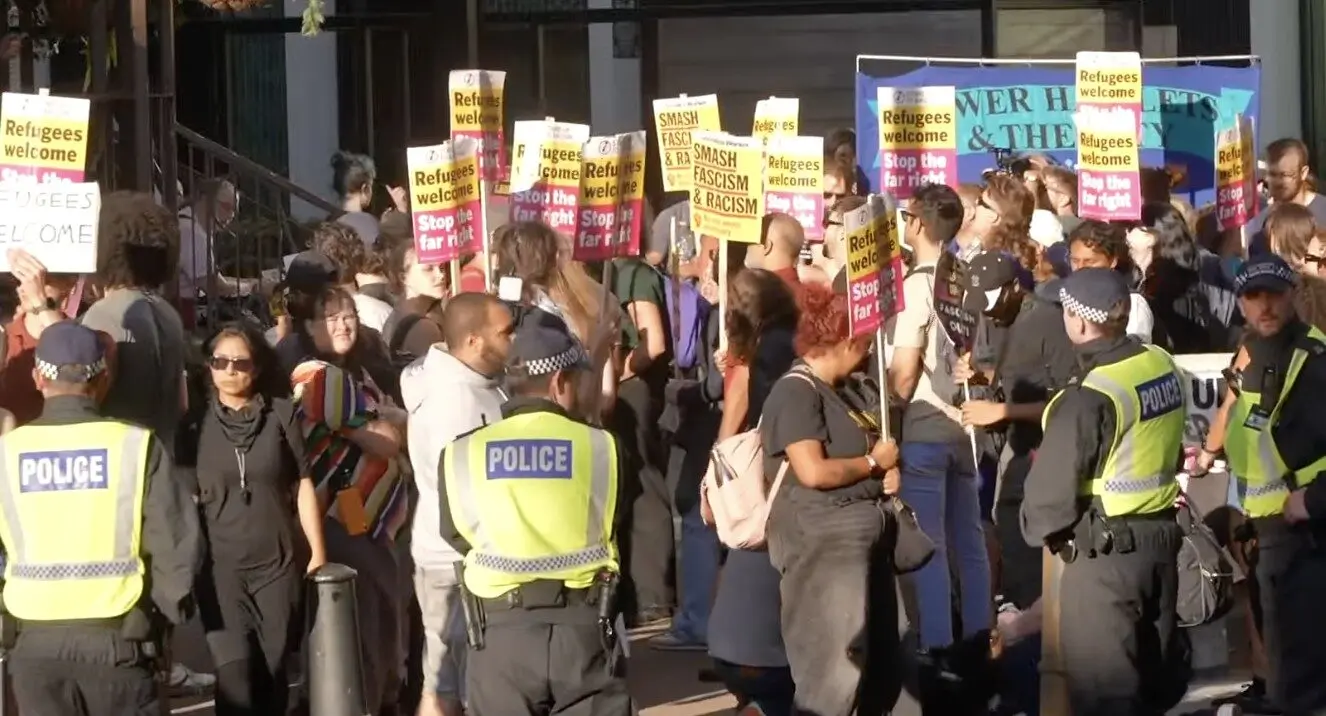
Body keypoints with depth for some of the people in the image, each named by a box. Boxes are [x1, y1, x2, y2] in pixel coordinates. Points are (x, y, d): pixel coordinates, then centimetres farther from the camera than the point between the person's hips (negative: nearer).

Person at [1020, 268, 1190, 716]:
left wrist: (1040, 529, 2)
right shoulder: (1163, 365, -1)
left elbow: (1053, 490, -17)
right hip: (1162, 535, 8)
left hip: (1105, 550, -8)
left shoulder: (1088, 397, -22)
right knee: (1159, 662, 19)